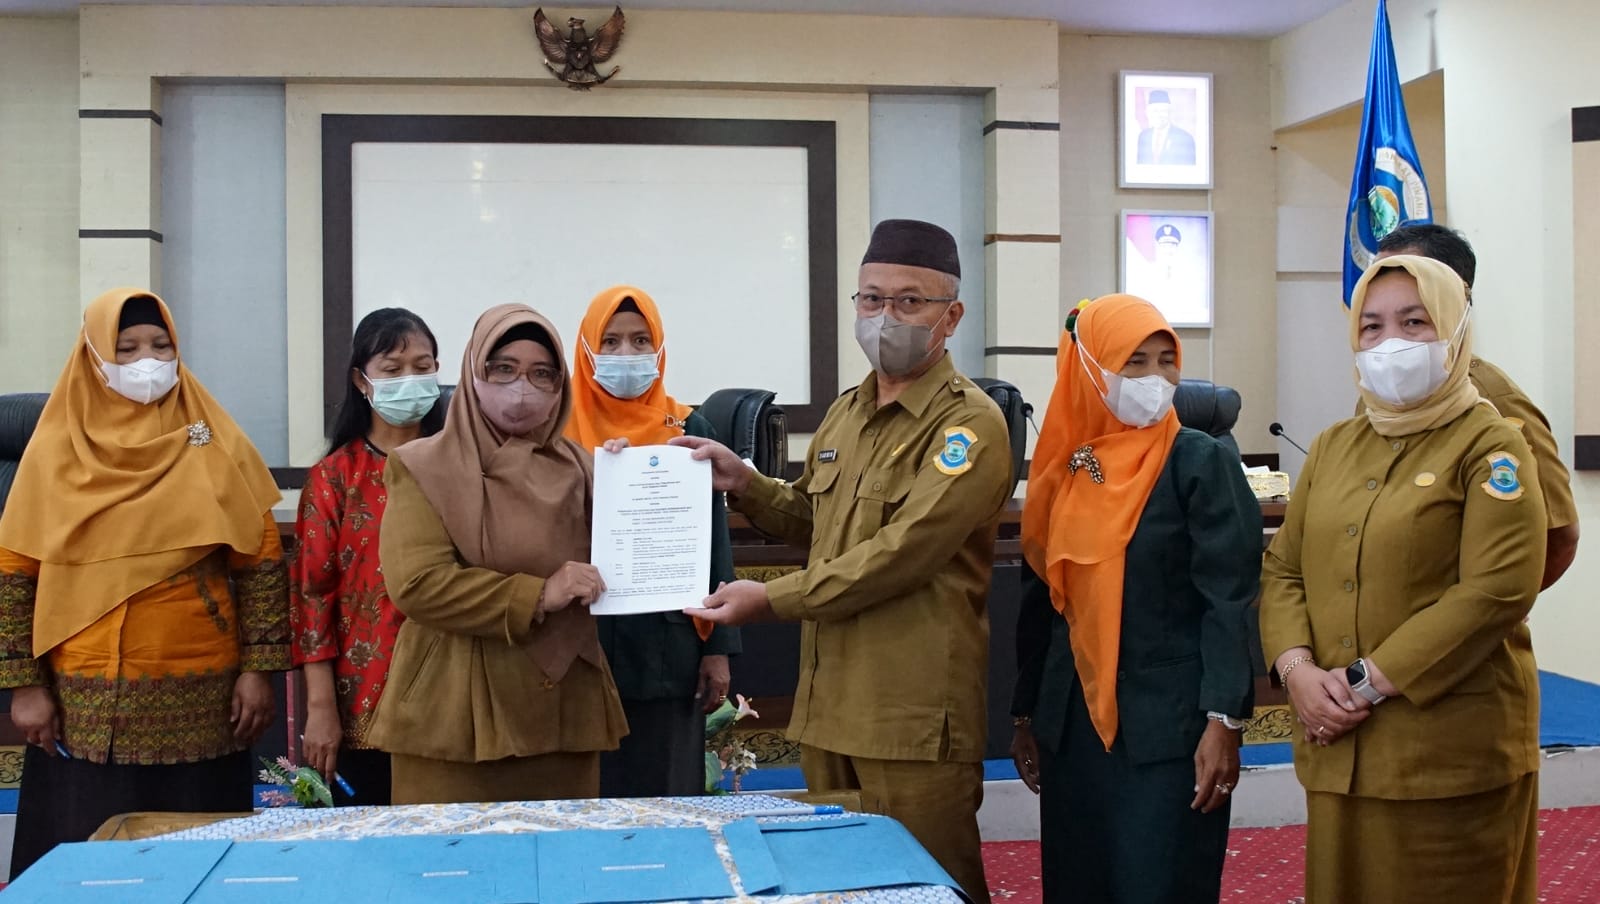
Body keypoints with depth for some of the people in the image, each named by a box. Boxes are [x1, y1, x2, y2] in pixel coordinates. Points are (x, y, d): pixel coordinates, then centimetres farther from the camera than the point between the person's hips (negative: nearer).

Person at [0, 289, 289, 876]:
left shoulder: (215, 444, 3)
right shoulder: (58, 448, 2)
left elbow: (262, 561, 2)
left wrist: (257, 669, -3)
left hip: (202, 701, 0)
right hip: (87, 706, 0)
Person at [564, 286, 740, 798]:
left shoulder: (689, 429, 4)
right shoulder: (560, 428, 2)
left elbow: (715, 543, 5)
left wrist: (719, 647, 1)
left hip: (669, 646, 1)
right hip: (582, 647, 0)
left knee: (669, 792, 5)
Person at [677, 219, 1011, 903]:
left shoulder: (969, 425, -12)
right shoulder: (844, 413, 14)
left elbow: (902, 550, -22)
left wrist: (772, 600, -19)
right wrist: (744, 484, 7)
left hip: (914, 717, -8)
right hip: (829, 700, 8)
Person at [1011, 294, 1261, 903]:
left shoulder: (1202, 462, -6)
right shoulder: (1065, 467, 7)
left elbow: (1228, 600, -11)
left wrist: (1224, 720, -18)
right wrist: (1025, 714, 13)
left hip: (1168, 726, -5)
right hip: (1073, 722, 5)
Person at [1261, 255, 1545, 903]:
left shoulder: (1490, 447, -4)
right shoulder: (1332, 447, 13)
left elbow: (1497, 592, -15)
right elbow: (1283, 568, 11)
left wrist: (1368, 682, -17)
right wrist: (1298, 670, -7)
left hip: (1451, 751, -5)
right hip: (1339, 748, 5)